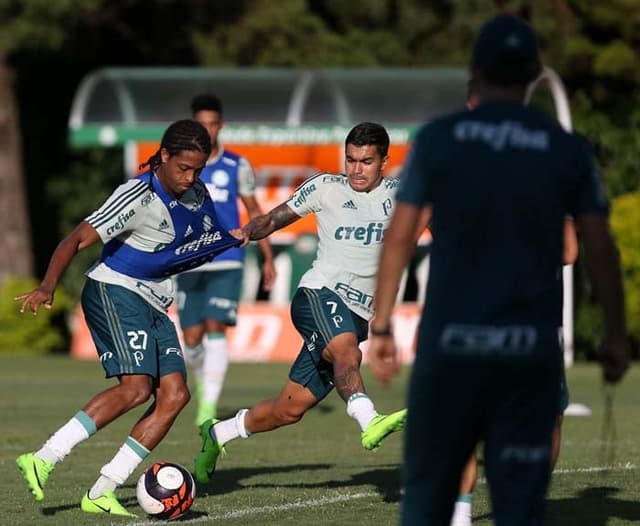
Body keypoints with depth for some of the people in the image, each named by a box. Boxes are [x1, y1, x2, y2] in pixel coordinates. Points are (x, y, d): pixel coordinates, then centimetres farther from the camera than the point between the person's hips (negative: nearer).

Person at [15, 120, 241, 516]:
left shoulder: (197, 196, 9)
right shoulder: (139, 197, -16)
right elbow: (78, 240, -23)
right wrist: (48, 286, -35)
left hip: (154, 306, 8)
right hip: (115, 293, -8)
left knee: (174, 395, -7)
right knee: (136, 387, -26)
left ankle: (101, 493, -10)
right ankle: (44, 460, -27)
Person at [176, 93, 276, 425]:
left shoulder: (237, 166, 3)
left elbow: (254, 212, 13)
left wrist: (268, 258, 12)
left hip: (226, 263, -1)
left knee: (215, 329, -15)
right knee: (192, 339, 2)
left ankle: (209, 406, -15)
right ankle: (203, 383, 34)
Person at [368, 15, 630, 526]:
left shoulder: (438, 139, 2)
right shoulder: (568, 151, 3)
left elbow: (399, 238, 1)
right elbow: (600, 249, 3)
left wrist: (381, 324, 8)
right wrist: (616, 334, 12)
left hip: (450, 340, 0)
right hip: (530, 348, 0)